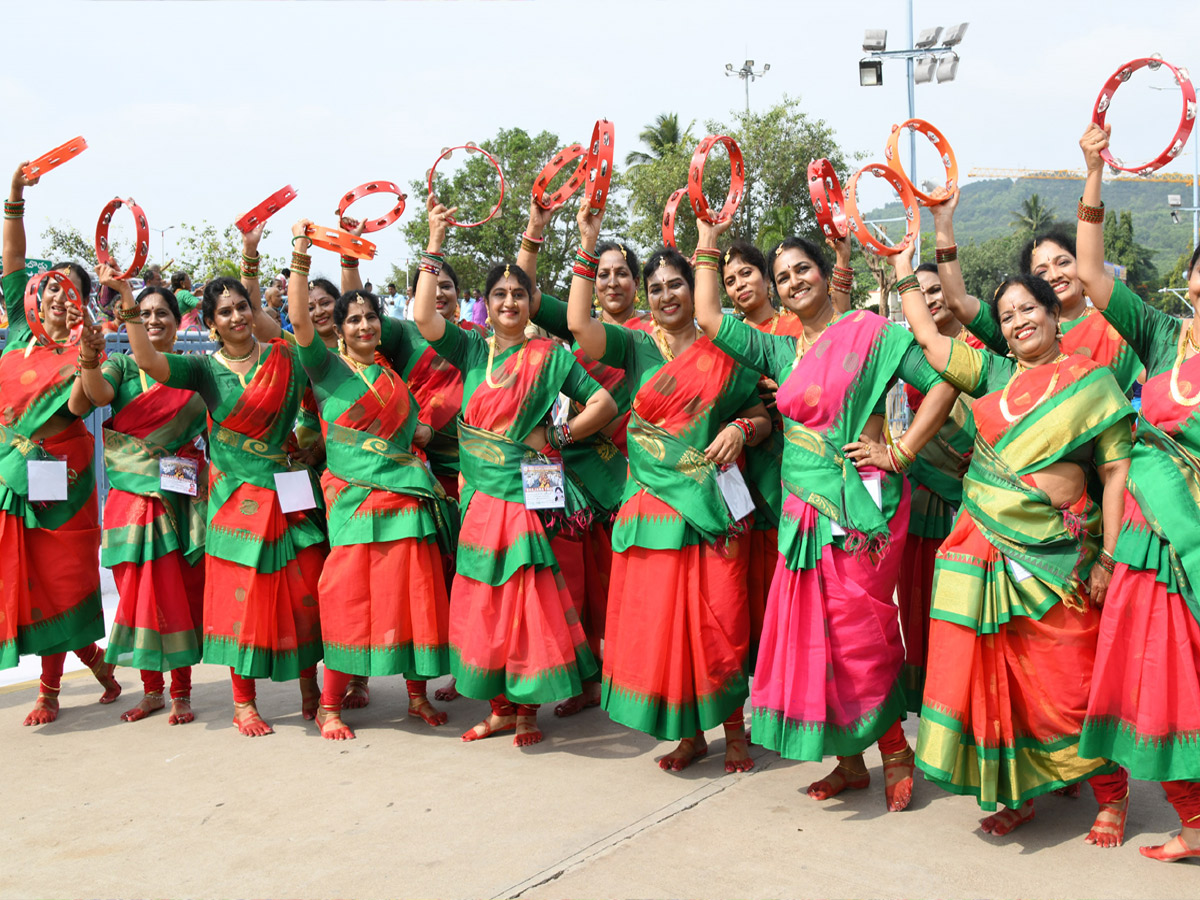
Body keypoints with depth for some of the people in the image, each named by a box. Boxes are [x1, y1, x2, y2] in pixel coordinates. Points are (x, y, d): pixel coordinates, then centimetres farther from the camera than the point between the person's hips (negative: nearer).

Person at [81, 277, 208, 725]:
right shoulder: (123, 365, 6)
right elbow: (99, 393, -17)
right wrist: (88, 361, -33)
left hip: (184, 498, 0)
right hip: (134, 497, 0)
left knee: (182, 590, 1)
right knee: (140, 590, 4)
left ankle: (181, 691, 11)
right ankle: (151, 688, 17)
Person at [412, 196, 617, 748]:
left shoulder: (550, 355, 0)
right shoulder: (472, 351, 9)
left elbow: (604, 403, -3)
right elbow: (423, 316, -5)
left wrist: (555, 437, -10)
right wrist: (434, 247, -4)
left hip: (527, 496, -4)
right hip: (479, 498, 4)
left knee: (528, 604, -2)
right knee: (484, 606, 8)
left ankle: (528, 708, 11)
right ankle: (501, 708, 19)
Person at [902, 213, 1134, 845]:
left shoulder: (1091, 381, 1)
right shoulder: (992, 373, 10)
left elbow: (1116, 470, -3)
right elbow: (930, 339, 11)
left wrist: (1108, 557, -8)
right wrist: (904, 274, 16)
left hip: (1057, 555, -3)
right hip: (986, 548, 4)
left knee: (1072, 683, -1)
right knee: (995, 675, 5)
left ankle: (1111, 795, 18)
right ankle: (1016, 793, 21)